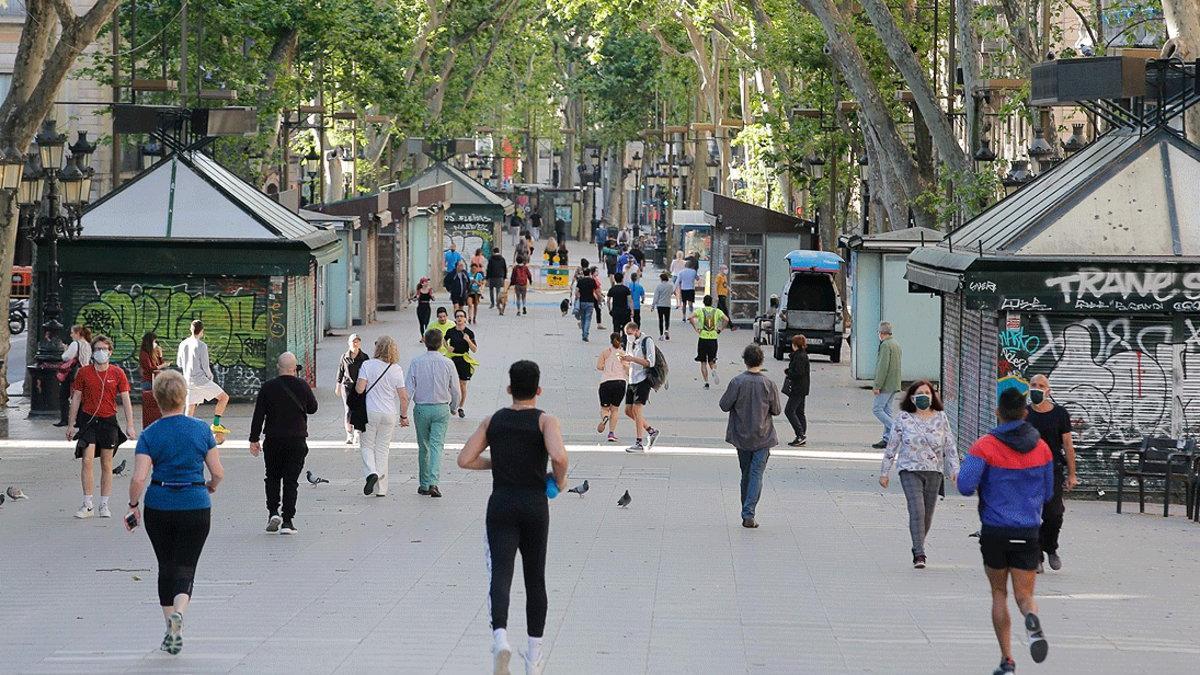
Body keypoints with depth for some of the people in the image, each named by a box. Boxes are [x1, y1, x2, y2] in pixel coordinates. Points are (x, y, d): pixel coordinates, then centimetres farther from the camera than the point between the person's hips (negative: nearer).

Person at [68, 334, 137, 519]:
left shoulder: (117, 373, 1)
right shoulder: (84, 372, 1)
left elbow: (125, 399, 2)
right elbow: (76, 399, 7)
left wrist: (130, 425, -5)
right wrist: (71, 425, 5)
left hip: (109, 421, 1)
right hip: (88, 420, -1)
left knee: (107, 465, 6)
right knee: (87, 460, -12)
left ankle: (104, 506, 14)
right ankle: (87, 505, -7)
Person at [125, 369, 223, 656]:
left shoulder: (150, 435, -5)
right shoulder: (202, 429, -3)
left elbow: (138, 477, -13)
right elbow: (218, 473, -1)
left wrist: (133, 505, 3)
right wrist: (210, 487, 21)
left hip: (159, 506, 1)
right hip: (196, 507, -1)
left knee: (167, 566, 16)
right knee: (186, 567, 3)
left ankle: (170, 627, 20)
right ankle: (178, 612, -25)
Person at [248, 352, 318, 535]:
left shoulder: (268, 387, -5)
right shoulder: (303, 386, -4)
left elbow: (258, 415, -4)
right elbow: (313, 408, 12)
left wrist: (254, 439, 3)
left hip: (273, 440, 0)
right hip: (297, 440, 0)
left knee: (273, 477, 17)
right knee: (291, 480, 3)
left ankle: (273, 512, 2)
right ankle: (287, 521, -1)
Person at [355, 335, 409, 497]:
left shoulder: (368, 365, -9)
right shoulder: (397, 370, -2)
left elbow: (360, 389, -16)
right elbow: (403, 396, -3)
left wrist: (356, 385, 8)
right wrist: (404, 416, 9)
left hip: (370, 412, -2)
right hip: (389, 414, 2)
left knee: (367, 446, 12)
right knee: (382, 449, 11)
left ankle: (371, 472, -14)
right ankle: (380, 488, 11)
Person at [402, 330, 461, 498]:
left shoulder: (416, 362, -6)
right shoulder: (447, 364, -5)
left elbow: (408, 388, -8)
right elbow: (455, 390, 2)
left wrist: (403, 412, -4)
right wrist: (453, 407, 20)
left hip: (421, 408, 1)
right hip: (441, 408, -1)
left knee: (423, 447, 13)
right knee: (437, 445, -3)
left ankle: (424, 484, 20)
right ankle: (433, 483, -19)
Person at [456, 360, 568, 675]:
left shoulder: (493, 420, 7)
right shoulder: (545, 421, -2)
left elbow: (465, 459, 4)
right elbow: (559, 456, -20)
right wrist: (560, 480, -1)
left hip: (501, 506, 1)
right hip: (534, 506, -1)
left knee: (500, 575, -7)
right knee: (535, 579, 12)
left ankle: (500, 636, -34)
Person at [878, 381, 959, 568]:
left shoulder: (941, 418, 4)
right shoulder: (903, 419, -1)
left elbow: (950, 446, 7)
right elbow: (892, 446, 4)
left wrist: (954, 470, -2)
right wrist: (884, 472, 5)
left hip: (934, 472, 3)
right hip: (910, 471, -3)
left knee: (927, 515, 7)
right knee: (917, 510, -17)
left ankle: (918, 549, 26)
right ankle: (919, 554, -18)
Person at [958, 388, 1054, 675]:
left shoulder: (984, 446, -8)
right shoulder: (1041, 448, 3)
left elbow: (965, 486, -17)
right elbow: (1048, 494, 11)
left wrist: (983, 488, 5)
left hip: (994, 532, -2)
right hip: (1028, 531, 2)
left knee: (999, 594, 14)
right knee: (1024, 595, 6)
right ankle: (1032, 620, -30)